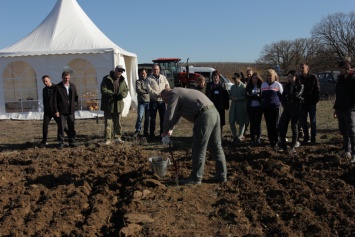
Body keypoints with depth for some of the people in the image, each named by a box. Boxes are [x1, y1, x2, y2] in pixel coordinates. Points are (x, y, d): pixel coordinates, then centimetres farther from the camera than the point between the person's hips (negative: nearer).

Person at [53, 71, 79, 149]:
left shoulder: (73, 86, 9)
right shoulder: (57, 87, -5)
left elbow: (76, 97, 21)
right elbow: (54, 100, -6)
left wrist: (75, 105, 10)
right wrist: (56, 111, -11)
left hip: (71, 111, 4)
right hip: (61, 111, -4)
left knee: (72, 127, 8)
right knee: (61, 128, -1)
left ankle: (72, 142, 17)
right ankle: (61, 143, 8)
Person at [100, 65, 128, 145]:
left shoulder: (122, 80, 9)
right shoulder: (106, 79, -5)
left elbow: (126, 90, 10)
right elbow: (103, 89, -12)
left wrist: (122, 95, -12)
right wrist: (112, 94, -24)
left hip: (118, 105, 4)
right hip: (108, 104, -4)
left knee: (118, 123, 12)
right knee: (108, 123, -3)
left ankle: (117, 137, 23)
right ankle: (108, 139, 2)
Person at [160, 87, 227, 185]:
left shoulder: (173, 94, 0)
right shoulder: (181, 92, 29)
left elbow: (169, 115, -3)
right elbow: (176, 114, 37)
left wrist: (165, 131, 11)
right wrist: (171, 129, 36)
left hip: (204, 116, -10)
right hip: (214, 112, 10)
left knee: (199, 149, -1)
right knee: (216, 147, 13)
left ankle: (196, 178, 7)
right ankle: (221, 175, 21)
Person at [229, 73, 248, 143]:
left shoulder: (243, 86, -7)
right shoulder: (232, 87, 13)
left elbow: (246, 97, -11)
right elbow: (230, 95, 16)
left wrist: (237, 98, -17)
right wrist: (232, 98, -6)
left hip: (241, 107, -6)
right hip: (233, 106, 6)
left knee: (241, 122, 4)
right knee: (231, 122, 2)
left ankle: (240, 137, 11)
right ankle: (235, 136, 15)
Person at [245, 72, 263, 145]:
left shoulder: (261, 86, 0)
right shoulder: (249, 86, 7)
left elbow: (262, 96, -8)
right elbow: (246, 95, -4)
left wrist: (251, 95, -10)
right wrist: (256, 96, -15)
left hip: (258, 107, -2)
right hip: (250, 107, 2)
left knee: (258, 122, 1)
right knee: (252, 123, 4)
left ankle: (258, 139, 7)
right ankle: (252, 139, 9)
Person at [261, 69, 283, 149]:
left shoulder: (278, 85, 1)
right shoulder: (263, 84, 12)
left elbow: (282, 96, 8)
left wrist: (278, 102, 3)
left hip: (275, 107, -3)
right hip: (266, 108, 4)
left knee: (275, 125, -5)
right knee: (269, 125, 6)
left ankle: (276, 142, 1)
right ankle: (271, 141, 14)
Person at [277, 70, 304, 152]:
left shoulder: (300, 86, 1)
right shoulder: (287, 86, 14)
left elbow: (297, 95, -15)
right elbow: (282, 97, 11)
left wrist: (288, 97, -4)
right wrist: (284, 104, -5)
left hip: (295, 108, -4)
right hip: (287, 108, 4)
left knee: (294, 127, 1)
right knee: (281, 126, -3)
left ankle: (293, 146, 10)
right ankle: (283, 145, 6)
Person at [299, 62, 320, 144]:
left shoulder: (313, 77, -4)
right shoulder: (299, 78, 5)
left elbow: (317, 90, -4)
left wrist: (315, 101, -11)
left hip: (312, 103, -3)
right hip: (303, 103, 3)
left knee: (313, 121, 3)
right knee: (303, 121, 5)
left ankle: (313, 138, 10)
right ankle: (306, 137, 17)